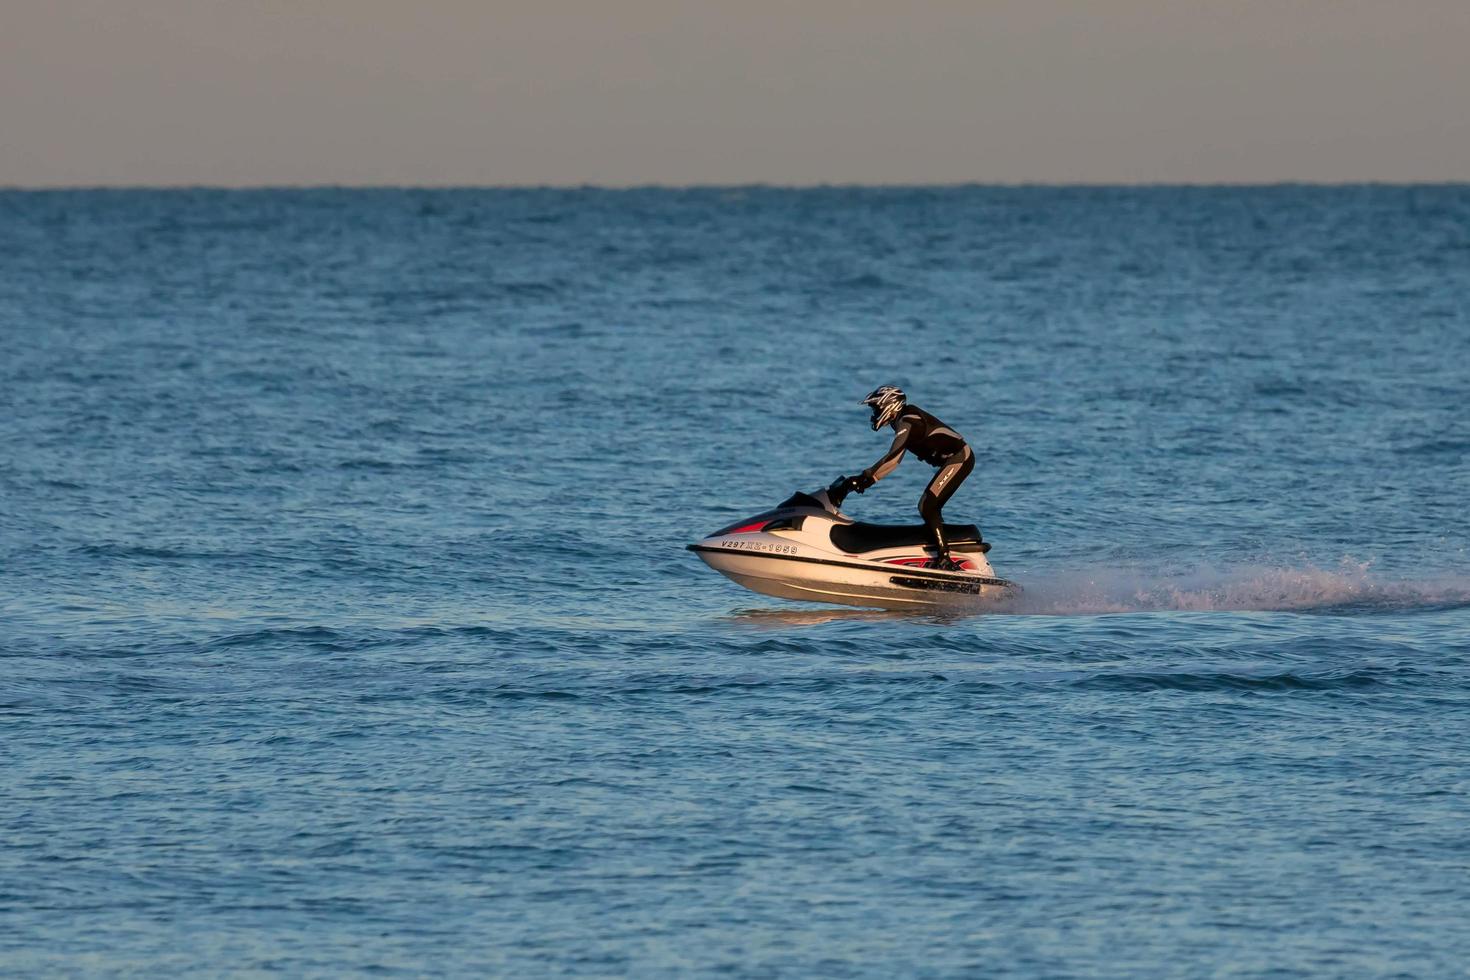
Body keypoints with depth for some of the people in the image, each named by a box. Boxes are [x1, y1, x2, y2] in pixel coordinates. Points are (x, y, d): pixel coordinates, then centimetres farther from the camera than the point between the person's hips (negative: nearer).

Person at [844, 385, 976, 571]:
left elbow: (892, 458, -24)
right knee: (929, 508, 12)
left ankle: (944, 558, -20)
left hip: (959, 458, -10)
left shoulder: (907, 422, -15)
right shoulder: (904, 420, 16)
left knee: (927, 507, -15)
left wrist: (865, 477, -22)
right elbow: (893, 460, 20)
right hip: (958, 458, 10)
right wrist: (866, 478, 12)